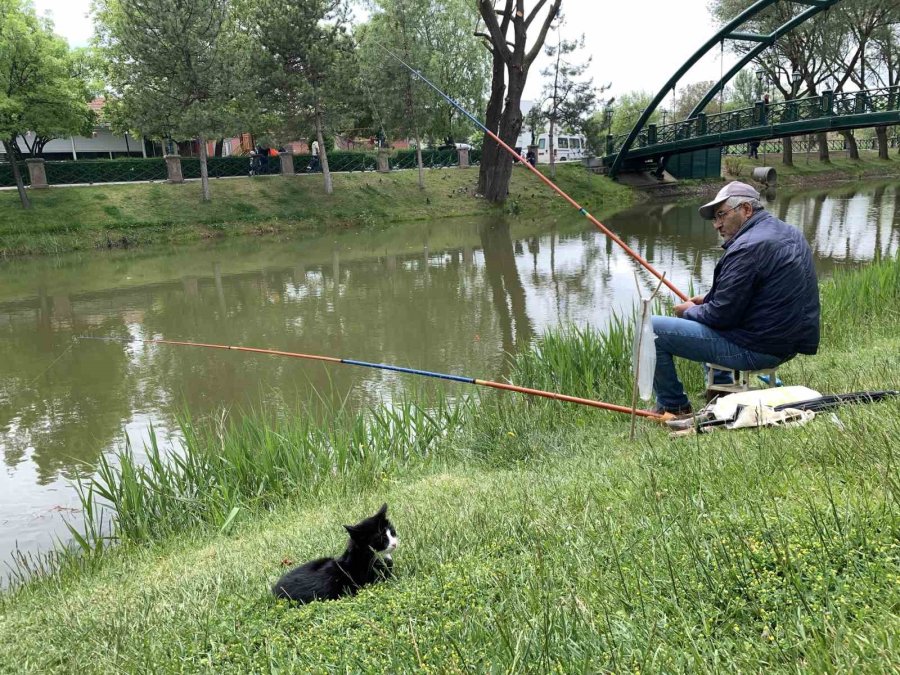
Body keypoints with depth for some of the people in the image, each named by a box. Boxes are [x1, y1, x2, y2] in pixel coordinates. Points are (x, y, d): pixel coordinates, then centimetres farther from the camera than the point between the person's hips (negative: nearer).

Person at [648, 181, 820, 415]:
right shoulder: (789, 233, 10)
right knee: (700, 311, 33)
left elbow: (721, 315, -20)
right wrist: (709, 299, 12)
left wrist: (689, 311, 0)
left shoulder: (748, 247, -22)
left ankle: (673, 406, 6)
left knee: (652, 329, -10)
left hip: (756, 350, -10)